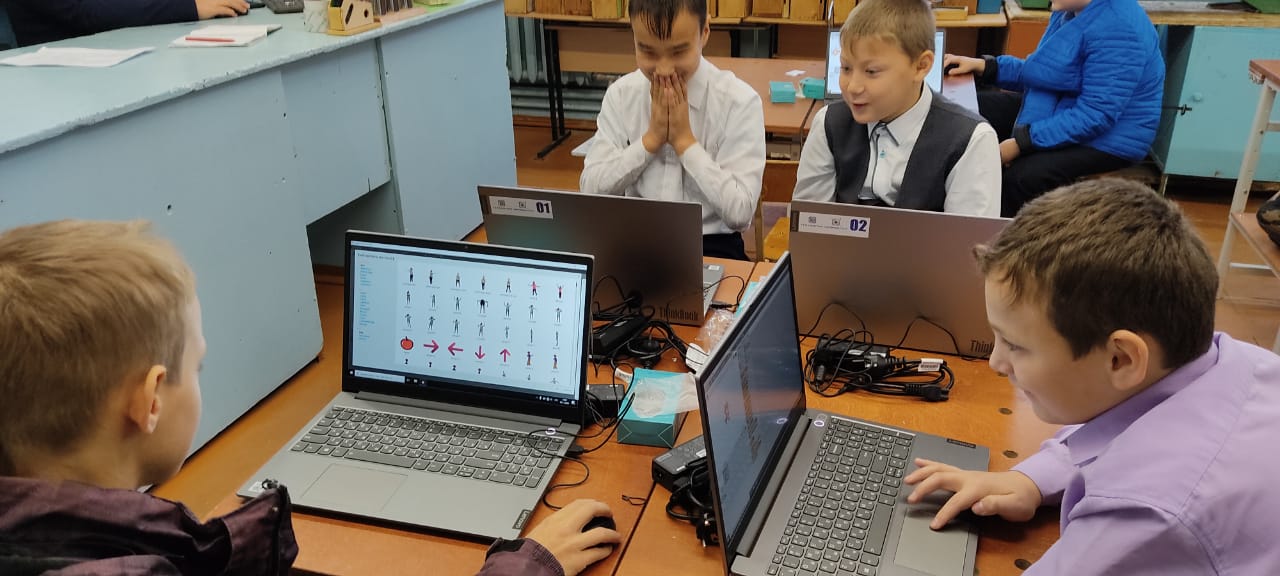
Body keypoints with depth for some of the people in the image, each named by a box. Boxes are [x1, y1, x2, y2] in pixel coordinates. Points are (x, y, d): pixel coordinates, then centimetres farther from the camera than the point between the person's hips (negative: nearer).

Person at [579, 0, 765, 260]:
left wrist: (684, 140, -16)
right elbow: (591, 191, -4)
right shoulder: (620, 94, 0)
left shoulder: (739, 101, -10)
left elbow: (740, 213, -15)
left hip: (711, 246, -1)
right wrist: (652, 137, -12)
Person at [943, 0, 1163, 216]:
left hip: (1107, 137, -10)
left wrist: (1022, 142, -31)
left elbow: (1095, 116, -30)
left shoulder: (1119, 29, -27)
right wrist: (983, 66, 2)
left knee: (1020, 177, -33)